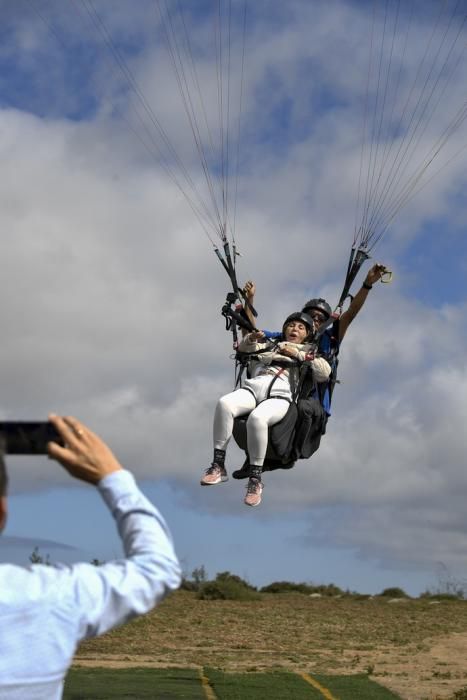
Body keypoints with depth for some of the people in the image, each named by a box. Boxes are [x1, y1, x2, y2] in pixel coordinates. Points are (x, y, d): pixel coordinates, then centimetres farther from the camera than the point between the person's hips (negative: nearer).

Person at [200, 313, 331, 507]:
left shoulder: (309, 352, 25)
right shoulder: (270, 345, 36)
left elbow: (325, 373, 7)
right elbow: (243, 348, 29)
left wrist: (298, 354, 2)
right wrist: (251, 339, 8)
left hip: (279, 394, -3)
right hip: (254, 387, 3)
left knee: (257, 418, -39)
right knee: (224, 403, -32)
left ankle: (255, 479, -27)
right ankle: (218, 466, -26)